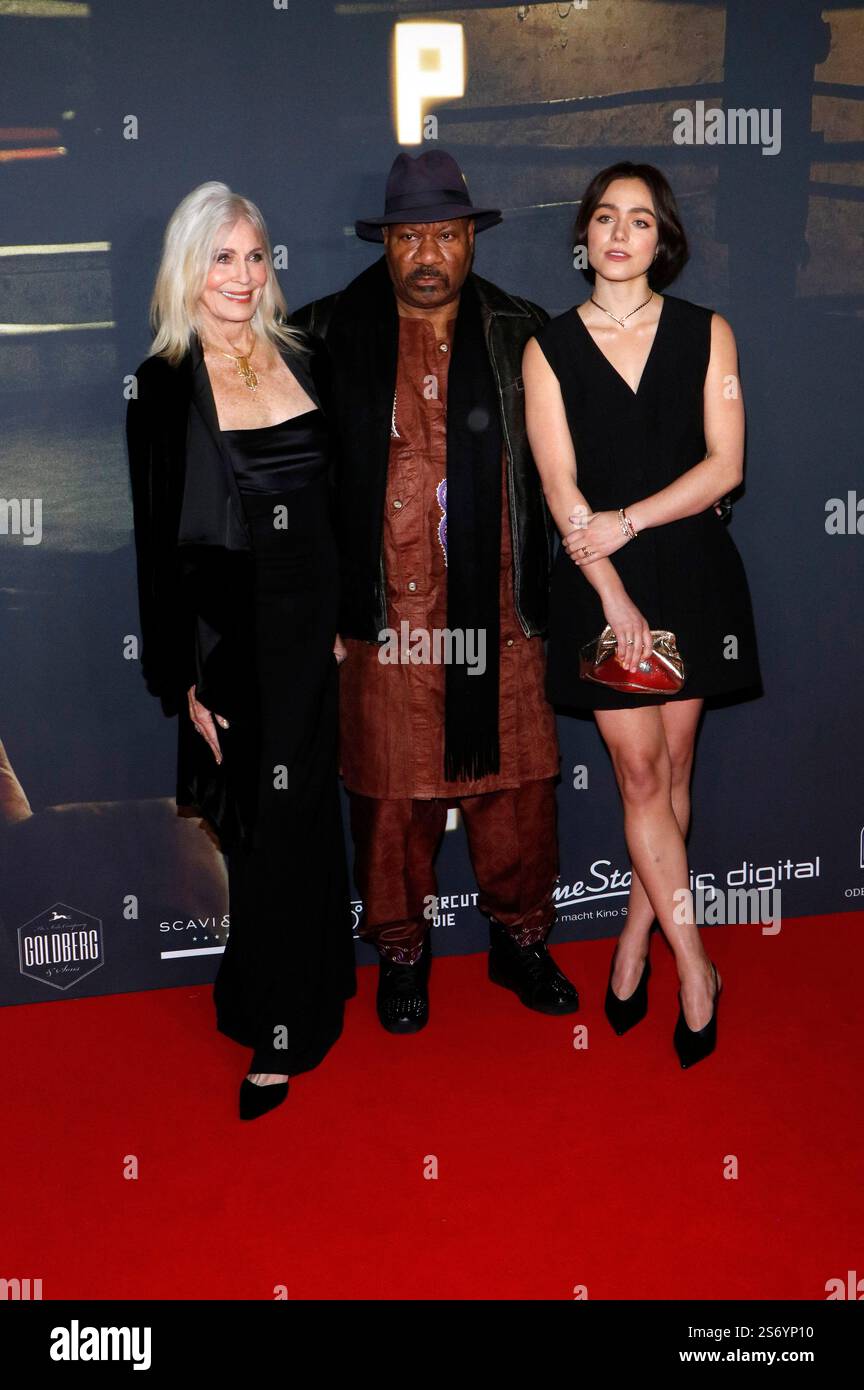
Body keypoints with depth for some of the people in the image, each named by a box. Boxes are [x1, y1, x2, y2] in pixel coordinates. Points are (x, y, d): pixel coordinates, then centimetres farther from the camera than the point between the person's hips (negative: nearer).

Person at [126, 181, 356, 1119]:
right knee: (266, 824, 3)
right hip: (232, 640, -3)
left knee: (297, 822, 11)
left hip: (315, 624, 3)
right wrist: (183, 680, -7)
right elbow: (159, 539, -5)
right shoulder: (165, 386, -3)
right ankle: (284, 1017, 21)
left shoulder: (306, 361, 7)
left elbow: (343, 501, 12)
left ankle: (282, 1027, 28)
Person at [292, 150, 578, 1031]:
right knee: (392, 797, 8)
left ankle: (520, 940, 30)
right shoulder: (330, 336, 3)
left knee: (515, 788, 9)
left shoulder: (521, 335, 7)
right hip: (384, 619, -1)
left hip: (498, 616, 1)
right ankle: (401, 952, 29)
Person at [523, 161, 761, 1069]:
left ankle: (636, 939, 23)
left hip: (690, 570, 1)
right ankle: (695, 969, 6)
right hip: (597, 581, -1)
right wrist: (613, 592, -12)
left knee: (671, 768, 6)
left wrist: (625, 522, -13)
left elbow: (724, 465, -3)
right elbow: (561, 487, -3)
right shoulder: (550, 348, 4)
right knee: (640, 774, -3)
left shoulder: (706, 333, 6)